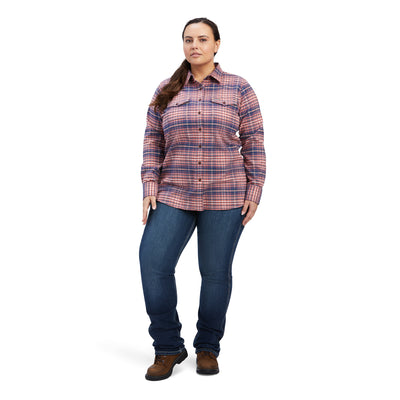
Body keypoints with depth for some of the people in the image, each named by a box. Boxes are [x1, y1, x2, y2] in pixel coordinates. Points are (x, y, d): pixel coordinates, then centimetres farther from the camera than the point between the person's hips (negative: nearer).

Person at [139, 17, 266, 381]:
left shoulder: (239, 89, 4)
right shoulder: (166, 91, 10)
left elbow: (254, 142, 2)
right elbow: (152, 141, 9)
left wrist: (253, 192, -4)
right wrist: (150, 188, -1)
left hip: (225, 199, -2)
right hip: (174, 196, 2)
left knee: (216, 272, 3)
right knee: (153, 265, -9)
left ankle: (207, 347, 22)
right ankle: (169, 348, 7)